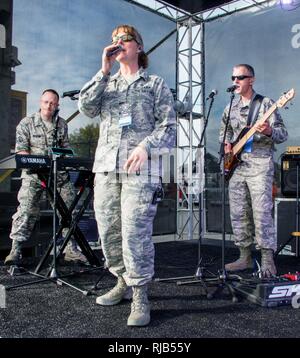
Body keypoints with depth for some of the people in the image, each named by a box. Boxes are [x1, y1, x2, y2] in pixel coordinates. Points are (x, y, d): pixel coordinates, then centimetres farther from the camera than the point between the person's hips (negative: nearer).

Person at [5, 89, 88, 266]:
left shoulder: (62, 124, 10)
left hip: (59, 173, 4)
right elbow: (21, 151, -7)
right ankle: (16, 251, -4)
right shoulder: (26, 123, -1)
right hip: (33, 174, -3)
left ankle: (71, 249, 14)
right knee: (26, 210, -12)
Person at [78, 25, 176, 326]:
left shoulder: (156, 84, 13)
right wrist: (104, 70, 1)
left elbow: (168, 127, 3)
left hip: (140, 168, -4)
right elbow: (86, 107, 3)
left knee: (135, 232, -12)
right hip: (105, 166, 5)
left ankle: (140, 297, -1)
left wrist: (146, 145, -15)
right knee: (108, 231, 5)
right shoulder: (106, 83, 23)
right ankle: (124, 282, 23)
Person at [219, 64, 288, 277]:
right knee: (238, 214, 7)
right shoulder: (231, 107, 15)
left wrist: (269, 132, -26)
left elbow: (283, 134, -4)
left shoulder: (265, 103, -1)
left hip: (259, 163, -6)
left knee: (262, 212, -10)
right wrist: (227, 143, 6)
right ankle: (245, 257, 17)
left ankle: (268, 261, -1)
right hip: (236, 164, 6)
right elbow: (224, 130, 27)